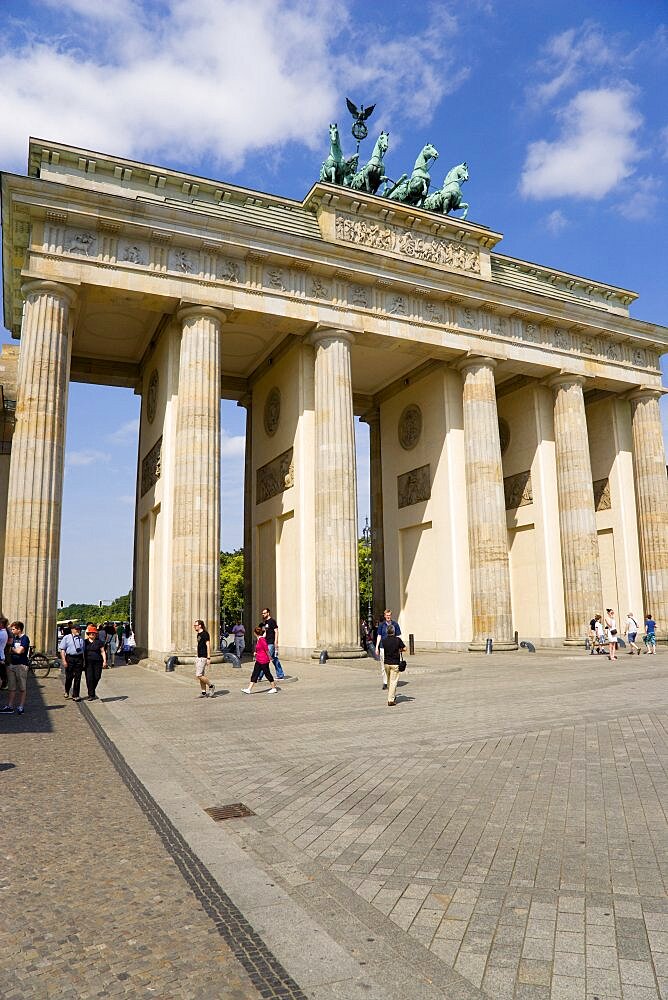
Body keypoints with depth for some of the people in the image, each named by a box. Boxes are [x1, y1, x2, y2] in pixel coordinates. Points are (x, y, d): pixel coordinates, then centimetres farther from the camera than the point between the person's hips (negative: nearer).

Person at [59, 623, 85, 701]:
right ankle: (67, 691, 31)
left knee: (77, 678, 1)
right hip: (69, 658, -2)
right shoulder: (66, 638, 3)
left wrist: (84, 661, 12)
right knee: (69, 677, 3)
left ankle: (75, 695, 8)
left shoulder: (81, 638, 13)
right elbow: (62, 649, -1)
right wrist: (64, 660, -11)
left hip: (79, 658, 2)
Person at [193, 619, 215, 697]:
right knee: (201, 675, 9)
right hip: (198, 657, 9)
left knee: (199, 675, -11)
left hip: (203, 658, -9)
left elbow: (208, 646, -18)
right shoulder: (198, 634, 14)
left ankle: (211, 686, 4)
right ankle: (203, 692, 14)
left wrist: (208, 658, -21)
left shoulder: (205, 634, -14)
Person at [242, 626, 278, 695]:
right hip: (259, 661, 10)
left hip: (263, 661, -10)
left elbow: (266, 649, -20)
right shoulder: (259, 640, 9)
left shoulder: (262, 639, -20)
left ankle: (274, 688, 15)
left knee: (267, 674, 2)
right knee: (254, 674, 7)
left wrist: (270, 658, -16)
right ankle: (249, 689, 8)